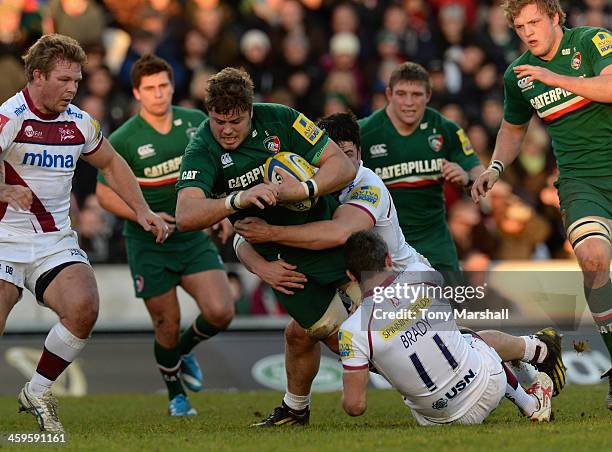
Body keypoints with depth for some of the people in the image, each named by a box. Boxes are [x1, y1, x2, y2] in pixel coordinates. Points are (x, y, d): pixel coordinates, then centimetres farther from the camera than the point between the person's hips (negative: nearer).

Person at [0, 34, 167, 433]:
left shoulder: (79, 123, 8)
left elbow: (110, 162, 26)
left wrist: (142, 211, 19)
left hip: (56, 242, 4)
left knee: (83, 308, -23)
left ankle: (38, 392, 0)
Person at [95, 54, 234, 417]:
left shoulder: (196, 122, -2)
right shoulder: (123, 140, -14)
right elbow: (105, 193, -6)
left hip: (194, 237, 3)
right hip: (148, 246, -3)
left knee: (220, 312, -12)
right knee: (168, 326, 0)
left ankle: (185, 351, 21)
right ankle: (176, 395, 26)